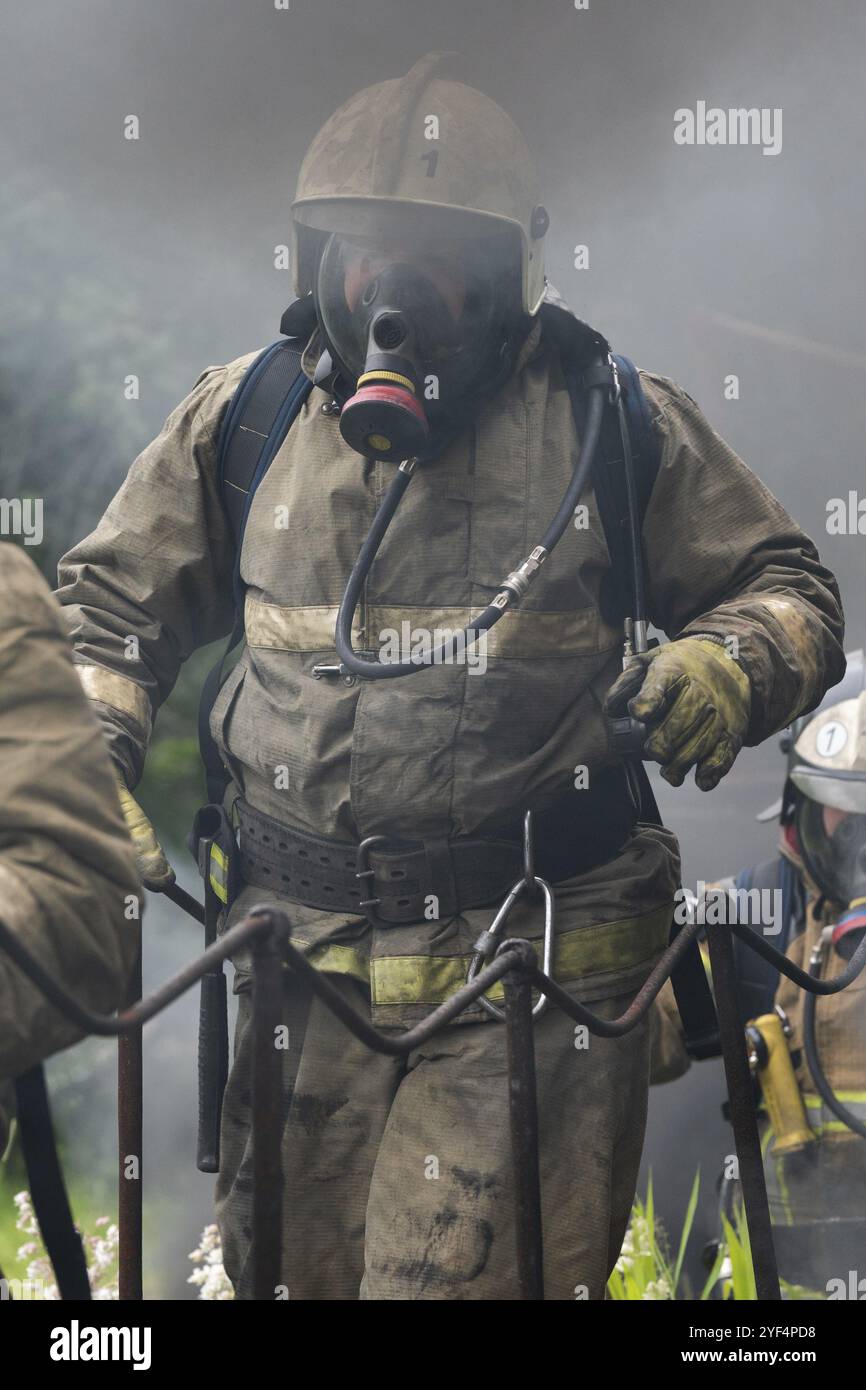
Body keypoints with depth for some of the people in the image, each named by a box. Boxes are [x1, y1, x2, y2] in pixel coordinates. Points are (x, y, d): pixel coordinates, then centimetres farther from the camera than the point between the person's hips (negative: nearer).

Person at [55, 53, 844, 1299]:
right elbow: (110, 603, 17)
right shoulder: (242, 423, 7)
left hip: (536, 965, -3)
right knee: (288, 1273, 13)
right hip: (304, 961, 3)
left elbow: (789, 590, 8)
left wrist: (733, 662, -14)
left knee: (459, 1274, -7)